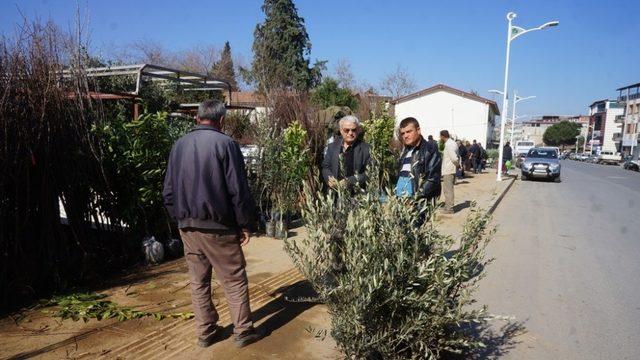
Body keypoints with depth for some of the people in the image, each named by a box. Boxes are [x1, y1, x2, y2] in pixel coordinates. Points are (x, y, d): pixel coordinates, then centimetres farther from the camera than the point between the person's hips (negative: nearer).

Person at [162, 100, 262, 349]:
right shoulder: (225, 143, -11)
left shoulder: (179, 145, 6)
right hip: (217, 227, -5)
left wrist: (181, 219, 19)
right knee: (234, 280, 6)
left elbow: (168, 191, 10)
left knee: (198, 282, 14)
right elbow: (238, 190, -13)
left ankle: (206, 332, 23)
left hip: (187, 226, 6)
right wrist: (245, 225, -5)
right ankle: (243, 331, 13)